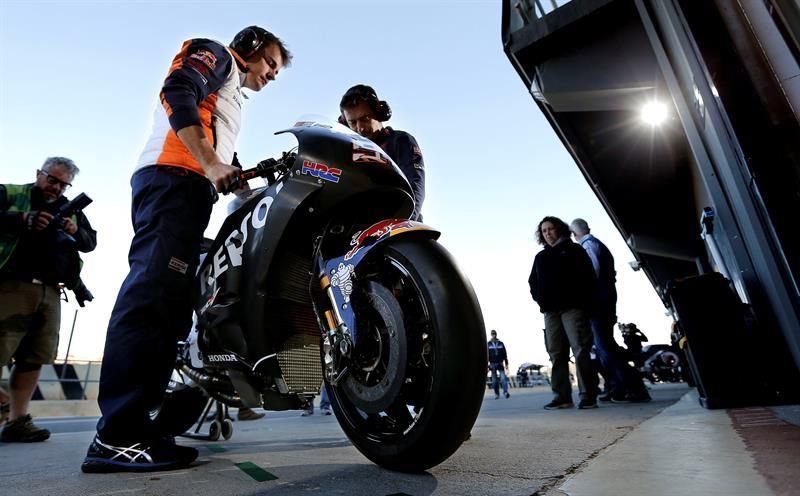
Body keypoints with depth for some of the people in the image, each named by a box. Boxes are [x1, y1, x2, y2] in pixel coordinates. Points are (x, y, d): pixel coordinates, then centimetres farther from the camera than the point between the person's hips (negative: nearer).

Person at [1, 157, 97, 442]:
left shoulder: (71, 210, 21)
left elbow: (91, 242, 17)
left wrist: (76, 232, -3)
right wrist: (23, 220, -16)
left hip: (49, 292, 5)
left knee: (34, 358, 4)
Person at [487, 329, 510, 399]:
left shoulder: (501, 343, 7)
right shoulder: (488, 344, 3)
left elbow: (504, 354, 10)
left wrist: (506, 363, 6)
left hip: (500, 364, 1)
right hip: (493, 364, 0)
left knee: (503, 378, -14)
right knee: (494, 380, 2)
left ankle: (505, 392, -17)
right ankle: (496, 394, 9)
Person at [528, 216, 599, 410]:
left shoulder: (573, 249, 11)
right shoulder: (540, 257, 22)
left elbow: (587, 275, 1)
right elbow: (533, 282, 22)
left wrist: (581, 299, -7)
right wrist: (539, 299, 6)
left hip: (572, 307, -4)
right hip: (550, 311, 4)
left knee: (580, 350, -9)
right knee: (556, 353, 2)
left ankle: (588, 396, -4)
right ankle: (562, 397, 6)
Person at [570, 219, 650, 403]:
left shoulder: (587, 244, -7)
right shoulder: (599, 244, 21)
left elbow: (594, 270, -21)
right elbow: (611, 273, 20)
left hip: (597, 300, -10)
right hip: (607, 299, 10)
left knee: (605, 346, -10)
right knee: (603, 346, 12)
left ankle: (634, 389, -11)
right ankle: (616, 388, 15)